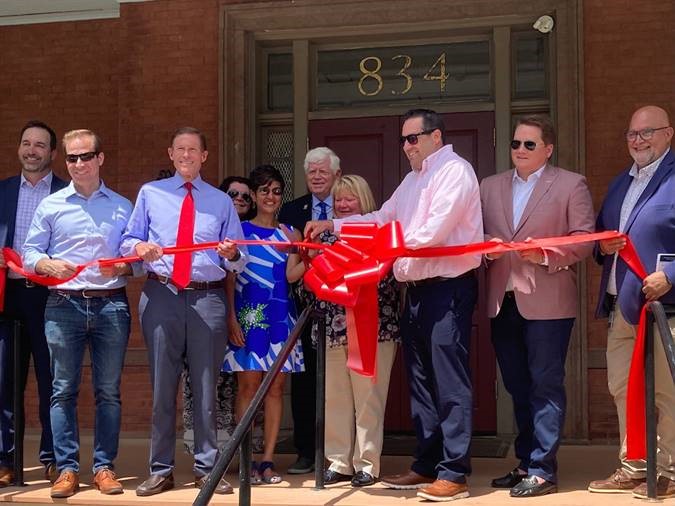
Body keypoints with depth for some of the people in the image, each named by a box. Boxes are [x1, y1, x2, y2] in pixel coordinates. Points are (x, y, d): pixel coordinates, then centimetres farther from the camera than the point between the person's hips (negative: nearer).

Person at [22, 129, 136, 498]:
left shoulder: (122, 207, 12)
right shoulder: (51, 205, 9)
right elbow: (30, 253, 7)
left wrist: (122, 266, -10)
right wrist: (50, 265, -12)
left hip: (111, 305, 1)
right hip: (64, 304, 0)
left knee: (109, 391, 2)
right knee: (64, 390, 0)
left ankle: (104, 467, 9)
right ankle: (67, 468, 4)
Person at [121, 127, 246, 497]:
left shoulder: (221, 201, 14)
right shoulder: (150, 194, 12)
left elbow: (238, 262, 12)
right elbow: (127, 241, 10)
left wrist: (231, 254, -11)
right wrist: (139, 247, -12)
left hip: (207, 299, 1)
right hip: (161, 297, 0)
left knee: (205, 386, 4)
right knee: (162, 386, 3)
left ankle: (207, 468, 12)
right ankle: (160, 470, 11)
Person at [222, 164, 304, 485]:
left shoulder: (289, 233, 13)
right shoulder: (240, 230, 5)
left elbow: (292, 275, 2)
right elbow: (229, 276, 0)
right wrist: (231, 318, -8)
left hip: (280, 315, 3)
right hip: (247, 314, -3)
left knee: (275, 388, 2)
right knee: (248, 385, -5)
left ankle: (268, 460, 6)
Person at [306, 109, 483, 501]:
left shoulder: (455, 171, -9)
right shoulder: (413, 180, 21)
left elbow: (433, 231, -19)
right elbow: (382, 219, 20)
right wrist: (332, 226, 12)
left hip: (448, 288, -9)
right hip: (417, 289, 10)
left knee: (450, 383, -7)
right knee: (421, 380, 13)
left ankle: (454, 474, -4)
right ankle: (427, 465, 22)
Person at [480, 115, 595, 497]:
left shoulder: (571, 185, 1)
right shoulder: (490, 187, 15)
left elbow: (585, 240, -5)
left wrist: (545, 253, -18)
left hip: (547, 301, -5)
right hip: (503, 301, 5)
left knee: (546, 385, -4)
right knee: (518, 387, 12)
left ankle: (543, 470, -1)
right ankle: (526, 462, 21)